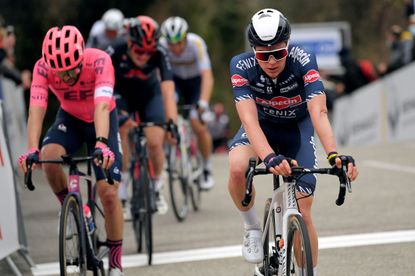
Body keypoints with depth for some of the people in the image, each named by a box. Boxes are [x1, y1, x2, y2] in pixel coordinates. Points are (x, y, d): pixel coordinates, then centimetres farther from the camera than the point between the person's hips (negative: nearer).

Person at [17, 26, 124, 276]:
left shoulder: (99, 61, -34)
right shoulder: (43, 67, -27)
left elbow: (102, 106, -45)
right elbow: (36, 109, -36)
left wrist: (102, 143, -61)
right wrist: (32, 150, -51)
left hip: (101, 121, -2)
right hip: (69, 119, 2)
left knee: (108, 193, -11)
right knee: (48, 157, -31)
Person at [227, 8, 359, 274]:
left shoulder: (303, 61, -31)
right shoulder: (242, 66, -30)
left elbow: (319, 112, -41)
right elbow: (249, 119, -40)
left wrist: (334, 154, -58)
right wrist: (269, 158, -58)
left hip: (297, 127, 0)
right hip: (262, 126, 0)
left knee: (302, 213, -9)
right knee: (238, 167, -34)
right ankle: (252, 228, -7)